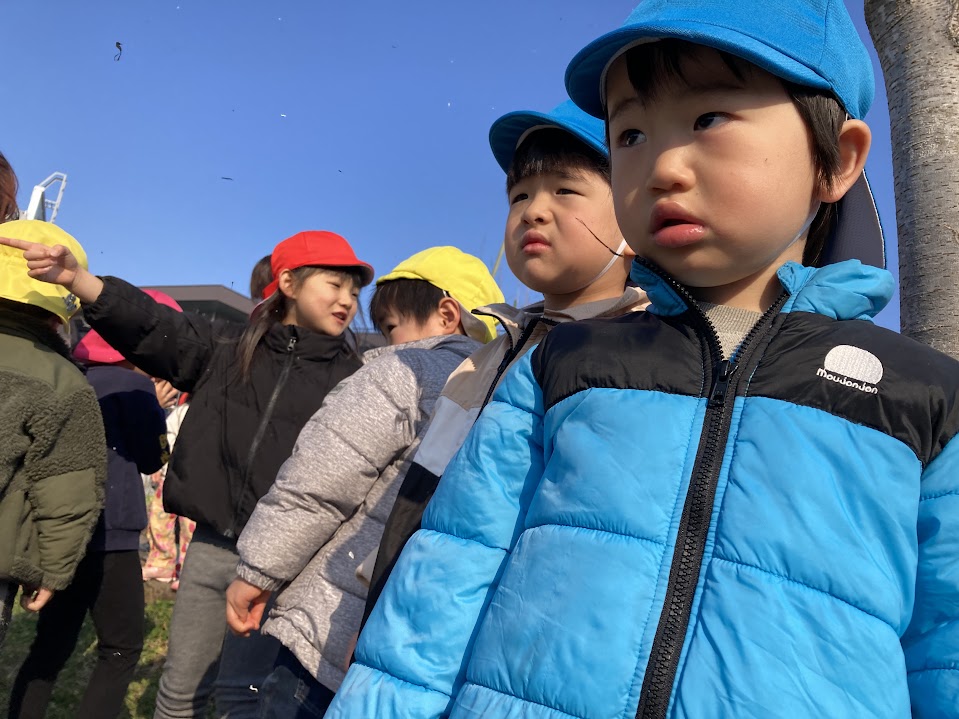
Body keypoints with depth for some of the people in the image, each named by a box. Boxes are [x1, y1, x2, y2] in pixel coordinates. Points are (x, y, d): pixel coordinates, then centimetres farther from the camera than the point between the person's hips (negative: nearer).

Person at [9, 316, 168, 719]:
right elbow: (152, 458, -5)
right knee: (121, 650, 5)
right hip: (107, 537, -7)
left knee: (52, 646, 17)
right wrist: (153, 405, 7)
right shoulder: (132, 384, -12)